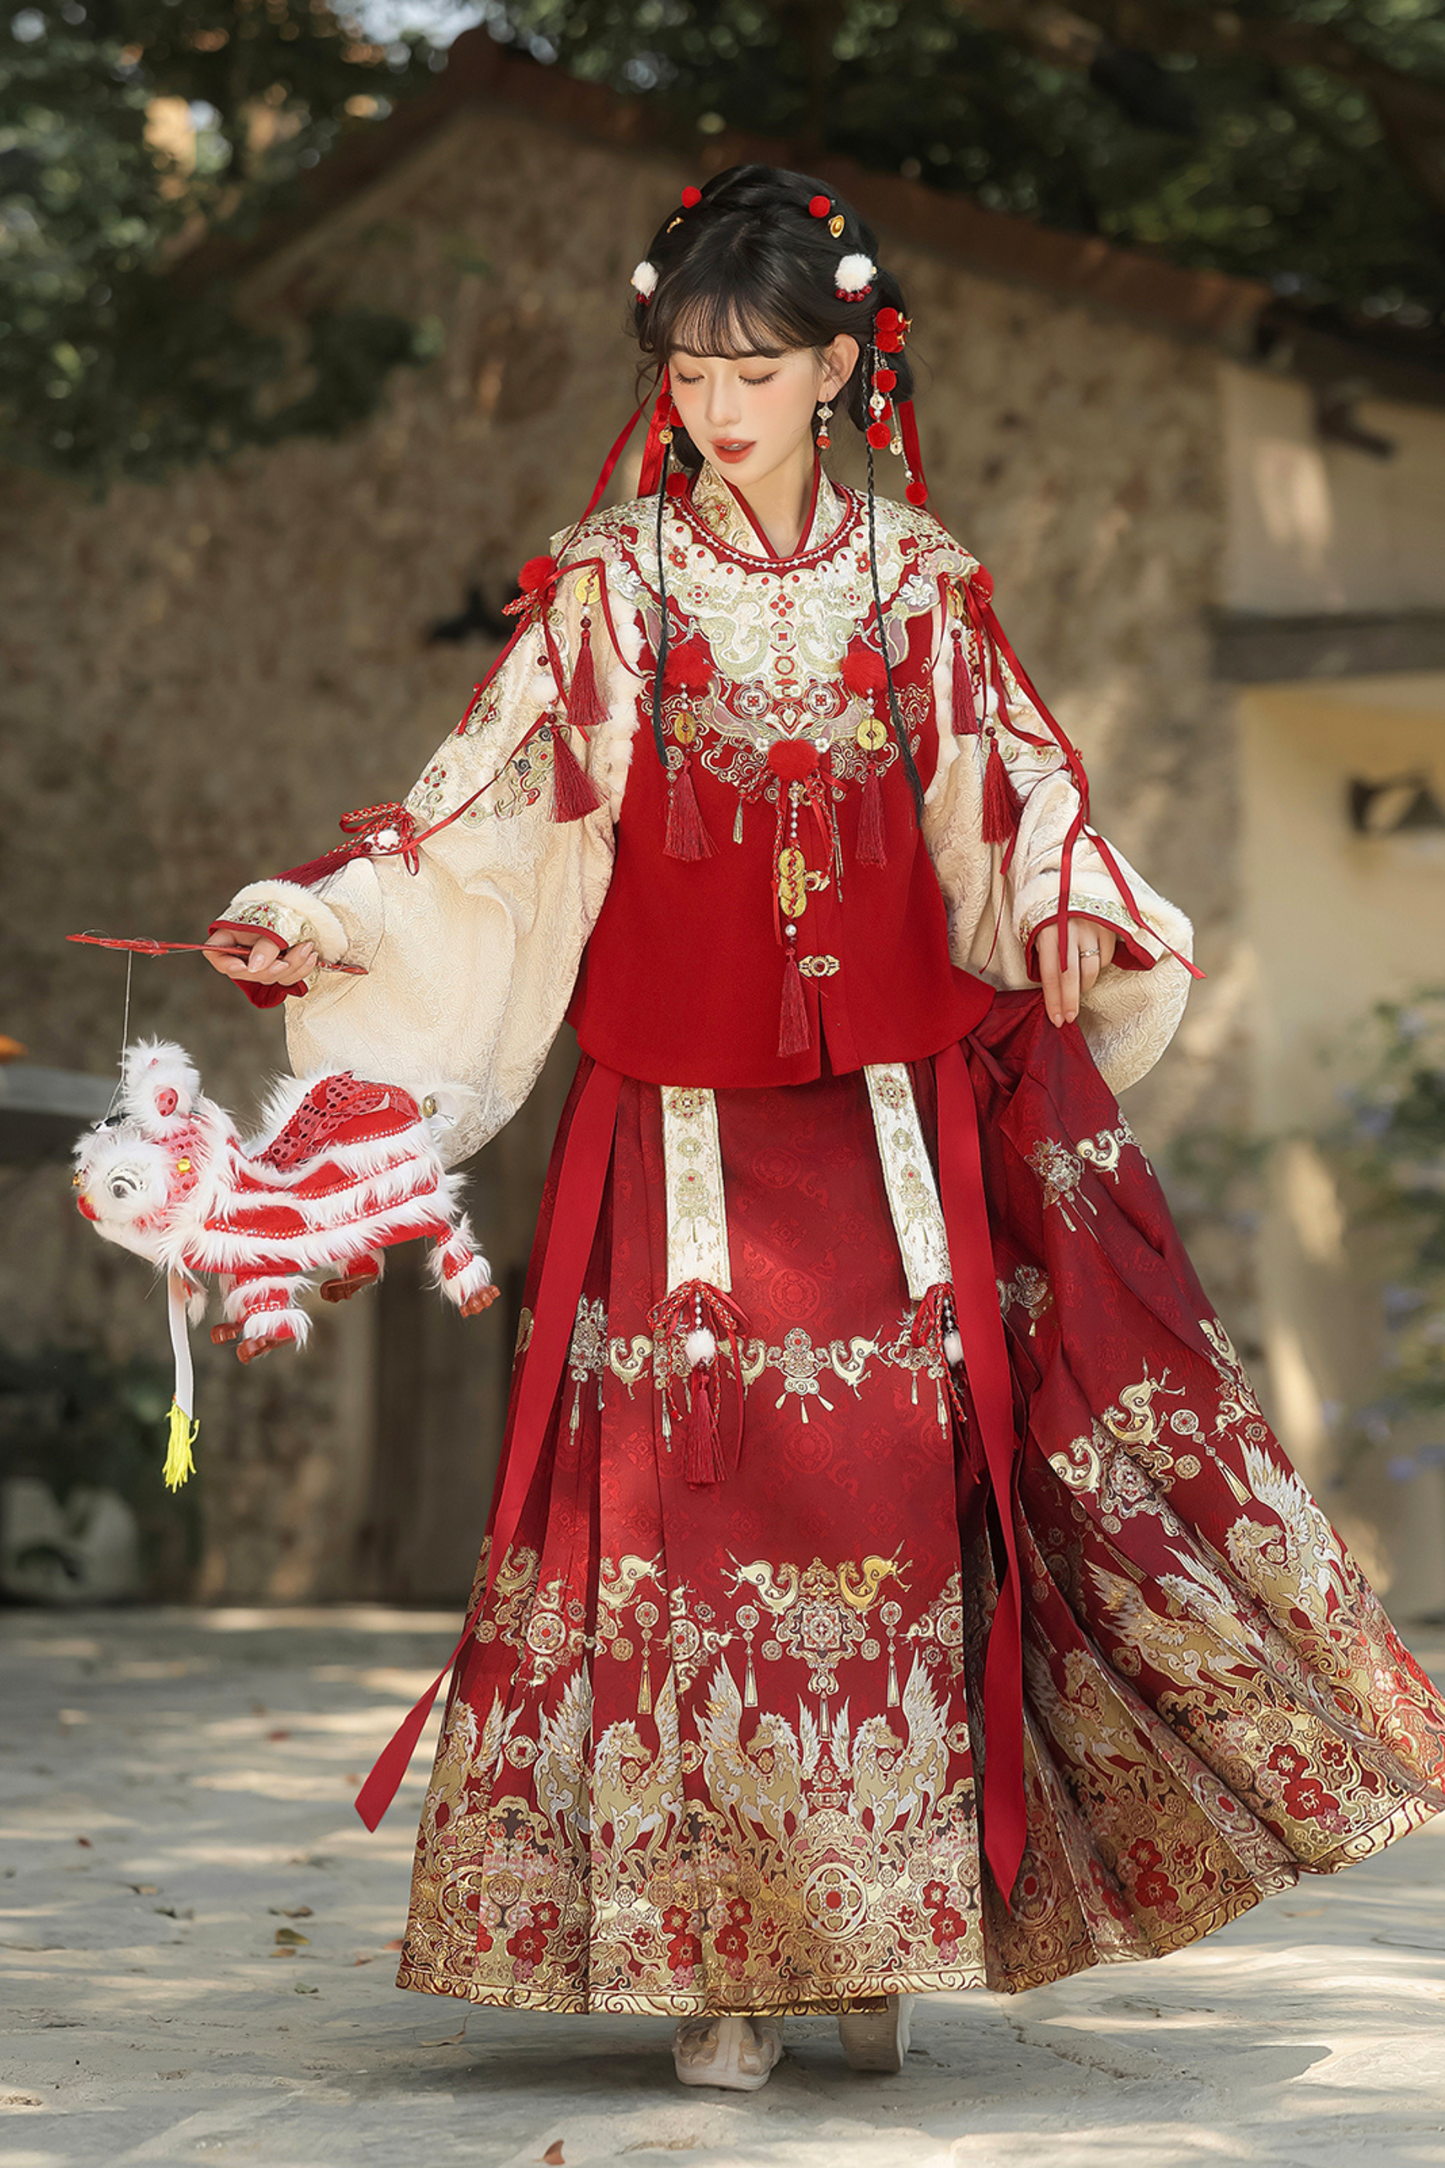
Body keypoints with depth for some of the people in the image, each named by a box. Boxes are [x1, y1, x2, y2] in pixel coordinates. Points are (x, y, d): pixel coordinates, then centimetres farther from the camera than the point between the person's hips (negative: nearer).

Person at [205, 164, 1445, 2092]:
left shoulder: (917, 581, 6)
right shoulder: (608, 585, 1)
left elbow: (1015, 794, 10)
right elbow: (489, 806, -3)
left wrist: (1073, 922, -10)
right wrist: (319, 925, -17)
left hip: (893, 1118, 1)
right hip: (683, 1122, -1)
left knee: (895, 1501, -1)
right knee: (692, 1508, -5)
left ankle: (882, 1931, 12)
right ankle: (715, 1958, 2)